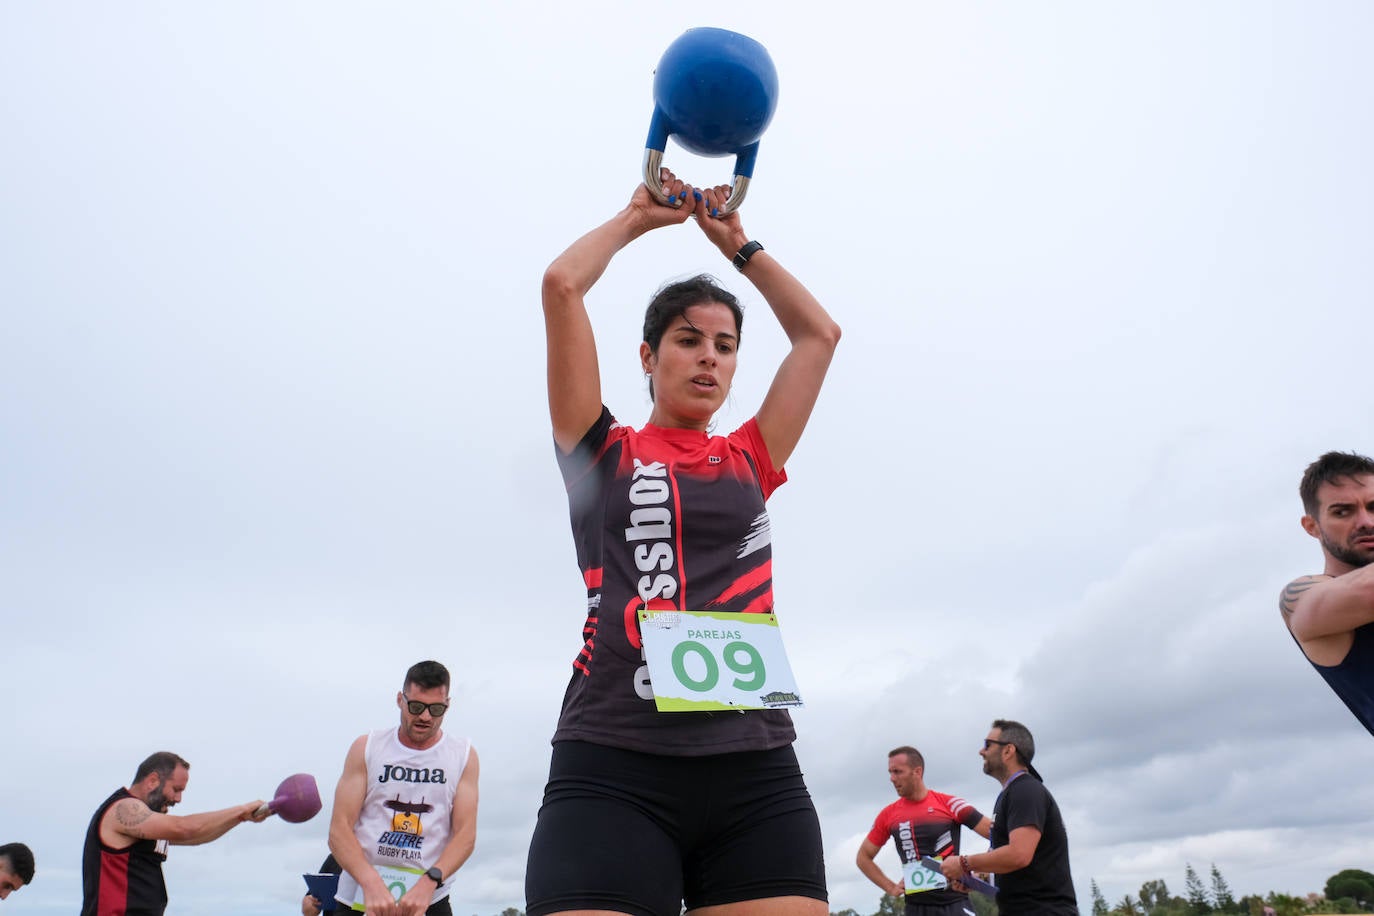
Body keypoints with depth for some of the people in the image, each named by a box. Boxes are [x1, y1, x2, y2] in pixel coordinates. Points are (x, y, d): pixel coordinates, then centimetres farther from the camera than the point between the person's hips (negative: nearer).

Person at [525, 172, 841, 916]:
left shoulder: (748, 462, 19)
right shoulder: (603, 455, 11)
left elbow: (819, 334, 24)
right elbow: (560, 286, 6)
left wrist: (736, 242, 30)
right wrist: (639, 217, 22)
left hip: (755, 773, 3)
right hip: (613, 769, -2)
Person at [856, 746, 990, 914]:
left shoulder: (948, 804, -5)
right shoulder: (888, 815, 4)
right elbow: (863, 857, 15)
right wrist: (890, 887, 5)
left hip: (953, 902, -3)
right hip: (916, 906, 3)